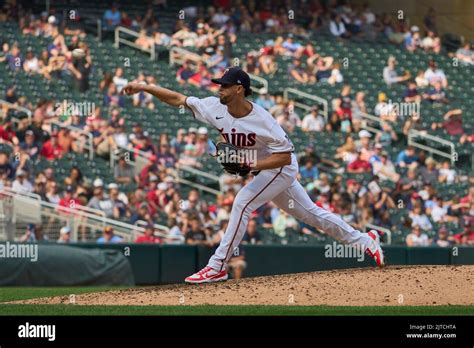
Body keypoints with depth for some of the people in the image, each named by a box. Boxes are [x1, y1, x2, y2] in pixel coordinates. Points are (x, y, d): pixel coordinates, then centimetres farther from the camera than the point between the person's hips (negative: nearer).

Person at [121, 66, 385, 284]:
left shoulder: (262, 120, -30)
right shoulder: (215, 107, -12)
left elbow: (285, 156, -26)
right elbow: (178, 99, -8)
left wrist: (252, 165, -35)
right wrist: (144, 87, -16)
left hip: (282, 167, -8)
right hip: (264, 169, 8)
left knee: (243, 203, -21)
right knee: (309, 213, 14)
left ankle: (218, 267, -18)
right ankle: (365, 241, 26)